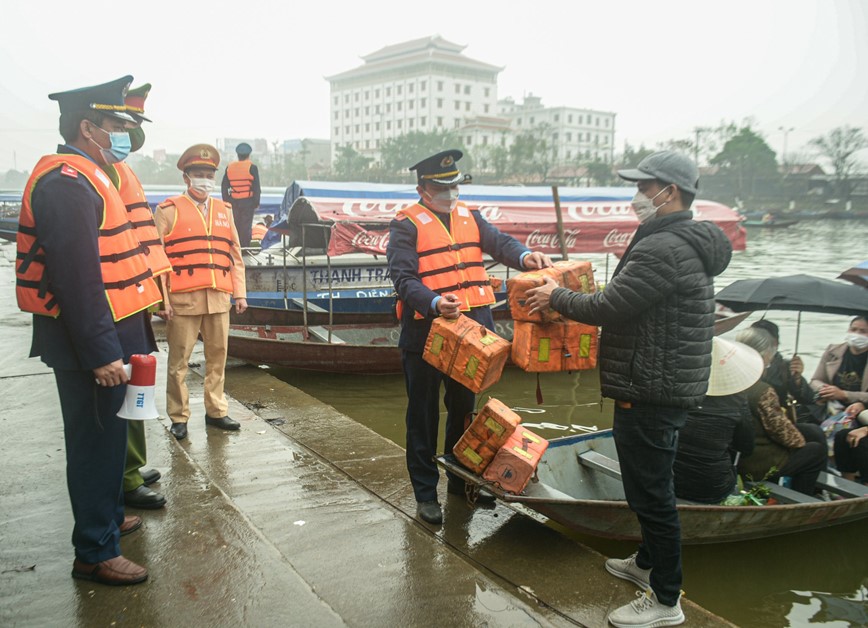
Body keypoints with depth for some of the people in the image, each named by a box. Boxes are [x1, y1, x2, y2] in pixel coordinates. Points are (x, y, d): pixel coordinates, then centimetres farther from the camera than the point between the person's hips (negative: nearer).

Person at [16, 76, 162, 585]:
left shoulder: (86, 176, 16)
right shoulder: (67, 182, -18)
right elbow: (77, 277, -25)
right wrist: (102, 353, -25)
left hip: (110, 333, 10)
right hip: (93, 341, -10)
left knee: (109, 435, 22)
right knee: (97, 440, 0)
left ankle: (106, 515, 40)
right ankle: (95, 553, 13)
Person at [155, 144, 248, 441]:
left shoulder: (224, 210, 15)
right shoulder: (169, 209, 1)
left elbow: (235, 255, 16)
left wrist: (240, 293, 9)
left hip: (219, 298, 4)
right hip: (183, 299, -4)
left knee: (218, 356, 10)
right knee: (179, 360, 3)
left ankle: (216, 411, 22)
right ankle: (179, 417, 14)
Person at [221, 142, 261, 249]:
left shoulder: (229, 167, 7)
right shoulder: (252, 167, -6)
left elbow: (224, 187, 9)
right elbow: (256, 187, -8)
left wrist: (226, 202, 15)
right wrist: (256, 203, -1)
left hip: (233, 202, 4)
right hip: (248, 201, -4)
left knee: (234, 225, 13)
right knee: (246, 226, -1)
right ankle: (244, 248, -1)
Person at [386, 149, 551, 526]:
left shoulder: (469, 217, 11)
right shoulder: (407, 225, -8)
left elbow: (499, 243, 1)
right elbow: (404, 278, -18)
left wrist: (524, 256, -20)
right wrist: (434, 303, -35)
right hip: (426, 331, -6)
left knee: (463, 408, 19)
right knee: (424, 415, 6)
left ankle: (461, 479, 37)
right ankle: (425, 492, 20)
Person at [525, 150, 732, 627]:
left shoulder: (662, 249, -22)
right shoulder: (690, 244, 14)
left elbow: (608, 307, -22)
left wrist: (557, 296, -6)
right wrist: (567, 296, 15)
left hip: (653, 392, -11)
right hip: (667, 386, 11)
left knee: (650, 492, 1)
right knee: (650, 486, 24)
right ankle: (648, 562, 43)